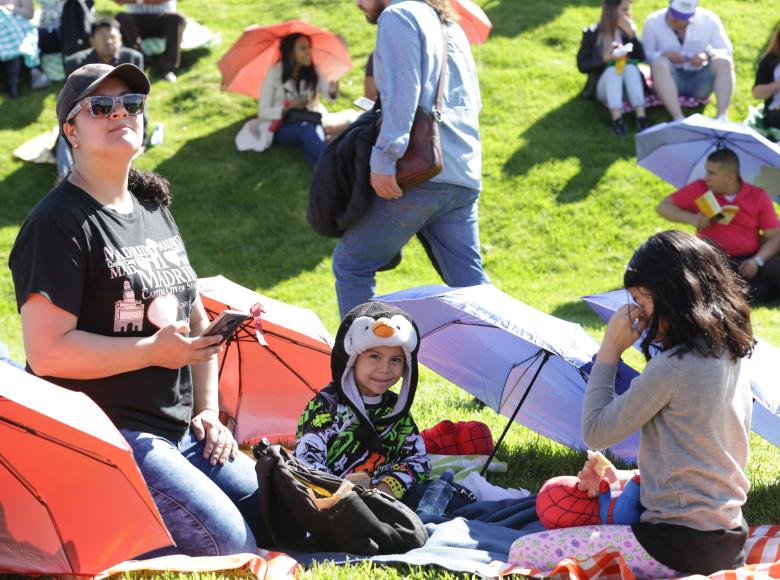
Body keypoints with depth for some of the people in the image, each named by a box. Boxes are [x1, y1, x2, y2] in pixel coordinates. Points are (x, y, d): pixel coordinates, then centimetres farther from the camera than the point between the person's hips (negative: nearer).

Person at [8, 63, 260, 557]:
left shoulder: (155, 211, 16)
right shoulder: (59, 224, -11)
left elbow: (196, 319, 22)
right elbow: (47, 352, -20)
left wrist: (208, 410, 11)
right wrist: (155, 351, -19)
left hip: (181, 430, 9)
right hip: (108, 437, -9)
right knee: (233, 547, -19)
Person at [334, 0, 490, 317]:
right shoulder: (450, 26, 25)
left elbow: (402, 93, -14)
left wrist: (384, 157, -19)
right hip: (465, 178, 8)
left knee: (351, 264, 4)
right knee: (468, 280, 7)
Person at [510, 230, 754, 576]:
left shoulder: (671, 366, -20)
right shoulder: (732, 355, 7)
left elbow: (595, 433, -10)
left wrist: (609, 350, -6)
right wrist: (630, 477, 10)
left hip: (684, 546, -10)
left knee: (523, 554, -8)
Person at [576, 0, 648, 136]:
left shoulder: (628, 30, 8)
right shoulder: (591, 33, 1)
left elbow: (641, 57, -2)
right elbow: (582, 65, -3)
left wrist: (631, 34, -15)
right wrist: (604, 59, -19)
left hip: (627, 86, 2)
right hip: (603, 87, -2)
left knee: (630, 67, -30)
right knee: (613, 69, -33)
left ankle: (641, 116, -49)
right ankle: (617, 118, -52)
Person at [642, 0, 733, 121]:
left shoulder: (709, 19, -3)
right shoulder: (653, 21, -5)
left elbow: (727, 51, -4)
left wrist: (708, 55, -26)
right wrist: (665, 54, -29)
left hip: (700, 80, 1)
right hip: (670, 80, -1)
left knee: (723, 61, -25)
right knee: (659, 63, -32)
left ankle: (722, 116, -34)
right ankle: (678, 118, -44)